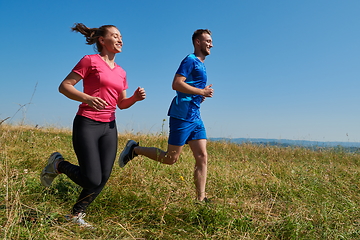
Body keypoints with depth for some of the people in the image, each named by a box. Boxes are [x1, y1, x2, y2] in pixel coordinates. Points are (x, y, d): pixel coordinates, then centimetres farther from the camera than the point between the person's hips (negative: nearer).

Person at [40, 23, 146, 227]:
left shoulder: (121, 72, 14)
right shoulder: (90, 60, -4)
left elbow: (122, 103, 18)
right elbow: (64, 86, -7)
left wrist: (135, 98, -3)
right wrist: (87, 98, -23)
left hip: (109, 127, 7)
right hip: (87, 125, -6)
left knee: (103, 179, 3)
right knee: (92, 181, -10)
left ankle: (77, 214, 24)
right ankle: (58, 164, 17)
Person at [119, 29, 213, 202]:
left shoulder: (201, 64, 22)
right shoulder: (190, 60, -7)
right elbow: (176, 84, -19)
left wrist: (202, 95, 12)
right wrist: (202, 92, -13)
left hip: (195, 117, 9)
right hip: (182, 115, -9)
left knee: (202, 157, 1)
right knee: (171, 158, -3)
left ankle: (200, 199, 5)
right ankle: (135, 149, 14)